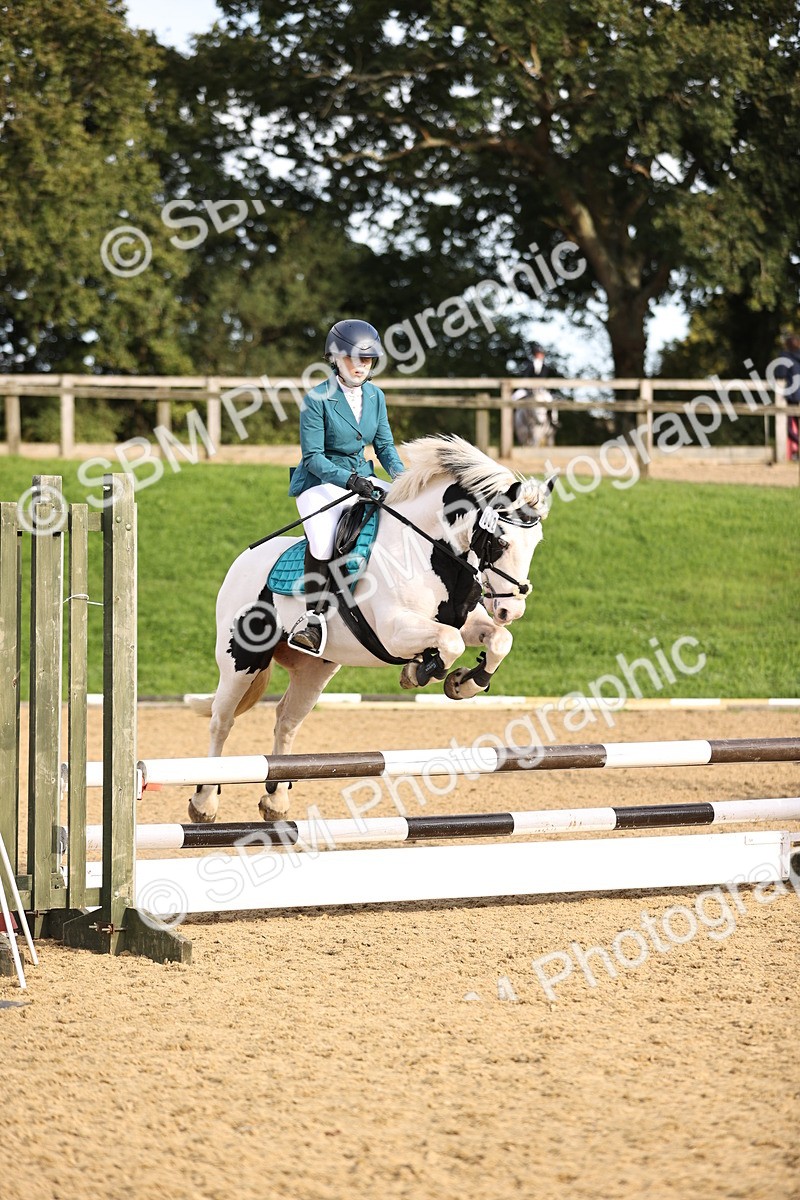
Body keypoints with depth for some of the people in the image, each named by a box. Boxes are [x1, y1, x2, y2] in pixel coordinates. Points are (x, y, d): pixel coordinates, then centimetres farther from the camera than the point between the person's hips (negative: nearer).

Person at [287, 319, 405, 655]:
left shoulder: (375, 396, 6)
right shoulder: (317, 400, -12)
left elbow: (384, 445, 11)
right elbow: (313, 456, -14)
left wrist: (401, 475, -9)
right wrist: (349, 480, -29)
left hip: (362, 478, 6)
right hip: (322, 481, -6)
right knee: (323, 539, -34)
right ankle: (312, 617, -24)